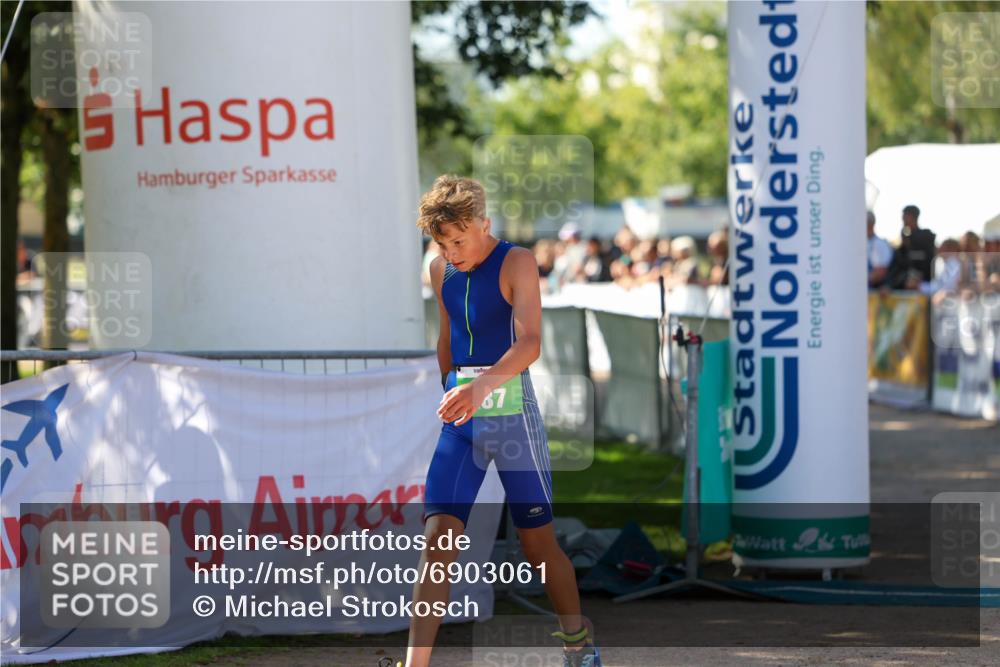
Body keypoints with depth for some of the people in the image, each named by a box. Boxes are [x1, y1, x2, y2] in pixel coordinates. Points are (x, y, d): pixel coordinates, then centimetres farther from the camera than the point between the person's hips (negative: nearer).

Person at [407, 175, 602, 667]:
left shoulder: (516, 262, -10)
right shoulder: (441, 271, 9)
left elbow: (531, 341, -23)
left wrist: (482, 385, -38)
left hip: (512, 413, -4)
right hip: (459, 420, 4)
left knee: (538, 542, 7)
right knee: (437, 535, -11)